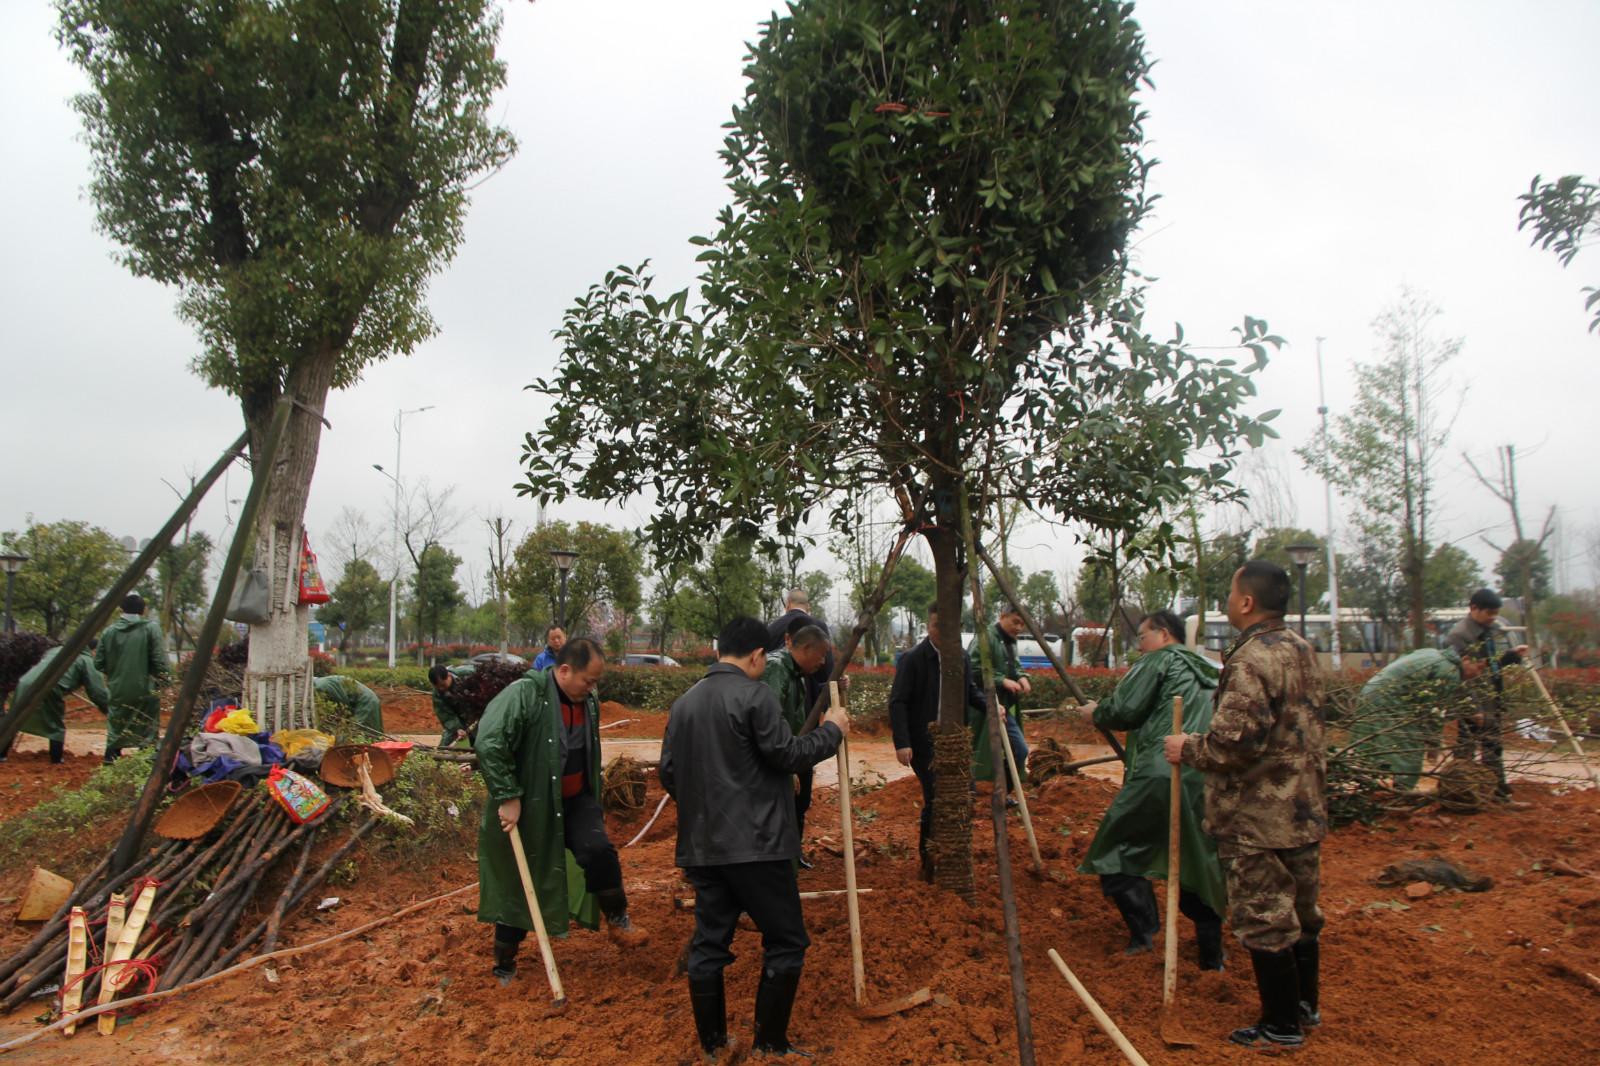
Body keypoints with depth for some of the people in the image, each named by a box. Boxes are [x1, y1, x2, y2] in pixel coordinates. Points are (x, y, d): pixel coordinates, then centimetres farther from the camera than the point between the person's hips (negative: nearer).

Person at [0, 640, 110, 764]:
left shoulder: (56, 649, 29)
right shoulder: (87, 661, 9)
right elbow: (97, 691, 4)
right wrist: (110, 711, 13)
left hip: (25, 683, 6)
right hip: (48, 689, -6)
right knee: (57, 727, 12)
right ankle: (57, 761, 14)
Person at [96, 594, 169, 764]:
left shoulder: (109, 631, 1)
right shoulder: (151, 628, -9)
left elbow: (98, 663, 3)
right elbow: (159, 661, -14)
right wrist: (160, 680, 1)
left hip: (118, 690, 3)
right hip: (144, 690, -3)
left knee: (115, 726, 20)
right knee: (147, 728, 8)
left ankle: (111, 758, 25)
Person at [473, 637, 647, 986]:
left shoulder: (589, 702, 3)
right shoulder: (524, 694, -20)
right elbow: (488, 744, -27)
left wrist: (595, 805, 23)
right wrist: (507, 797, -26)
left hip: (575, 801, 5)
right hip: (528, 807, -4)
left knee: (599, 852, -20)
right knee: (520, 884, 7)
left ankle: (618, 921, 1)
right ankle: (504, 965, 26)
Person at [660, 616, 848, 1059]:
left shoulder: (684, 702, 9)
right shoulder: (754, 694, -12)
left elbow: (668, 773, 14)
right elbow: (787, 755, -12)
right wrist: (832, 730, 3)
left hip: (703, 846, 7)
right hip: (756, 844, -7)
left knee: (708, 944, 12)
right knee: (786, 943, 6)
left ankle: (712, 1044, 20)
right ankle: (770, 1045, 9)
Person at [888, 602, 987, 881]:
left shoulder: (963, 658, 7)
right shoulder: (912, 659, -11)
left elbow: (971, 691, 20)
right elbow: (897, 702, -14)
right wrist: (901, 743, -22)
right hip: (924, 743, -6)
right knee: (936, 799, -11)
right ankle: (928, 860, 8)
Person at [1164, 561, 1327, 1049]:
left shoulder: (1252, 659, -23)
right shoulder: (1302, 650, 7)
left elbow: (1234, 739, -29)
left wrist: (1188, 748, -13)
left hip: (1258, 818, -9)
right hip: (1304, 808, 10)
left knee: (1263, 918, 3)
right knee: (1301, 909, 21)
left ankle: (1280, 1027, 15)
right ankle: (1304, 1004, 36)